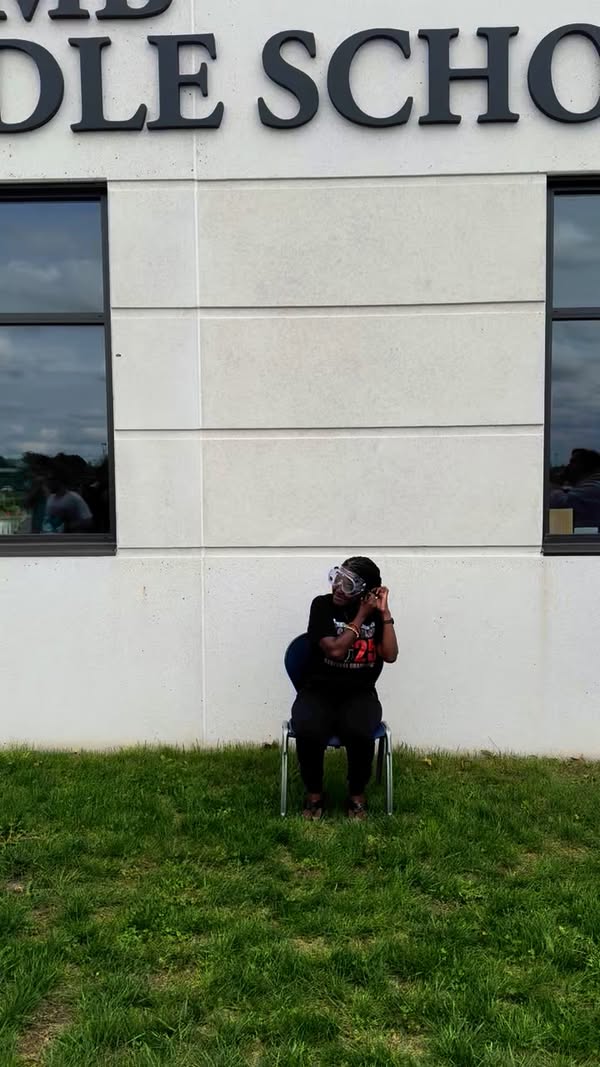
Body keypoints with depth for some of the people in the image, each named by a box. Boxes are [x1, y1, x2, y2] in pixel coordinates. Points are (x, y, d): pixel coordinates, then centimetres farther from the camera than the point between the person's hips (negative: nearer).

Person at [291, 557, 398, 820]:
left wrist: (384, 612, -10)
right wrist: (361, 616, -13)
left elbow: (390, 655, -7)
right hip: (319, 691, -1)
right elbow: (334, 650, -16)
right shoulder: (322, 605, -5)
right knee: (307, 733, -33)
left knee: (359, 734, -33)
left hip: (360, 694, 1)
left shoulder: (375, 611, 3)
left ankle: (357, 795, -4)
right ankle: (314, 794, -4)